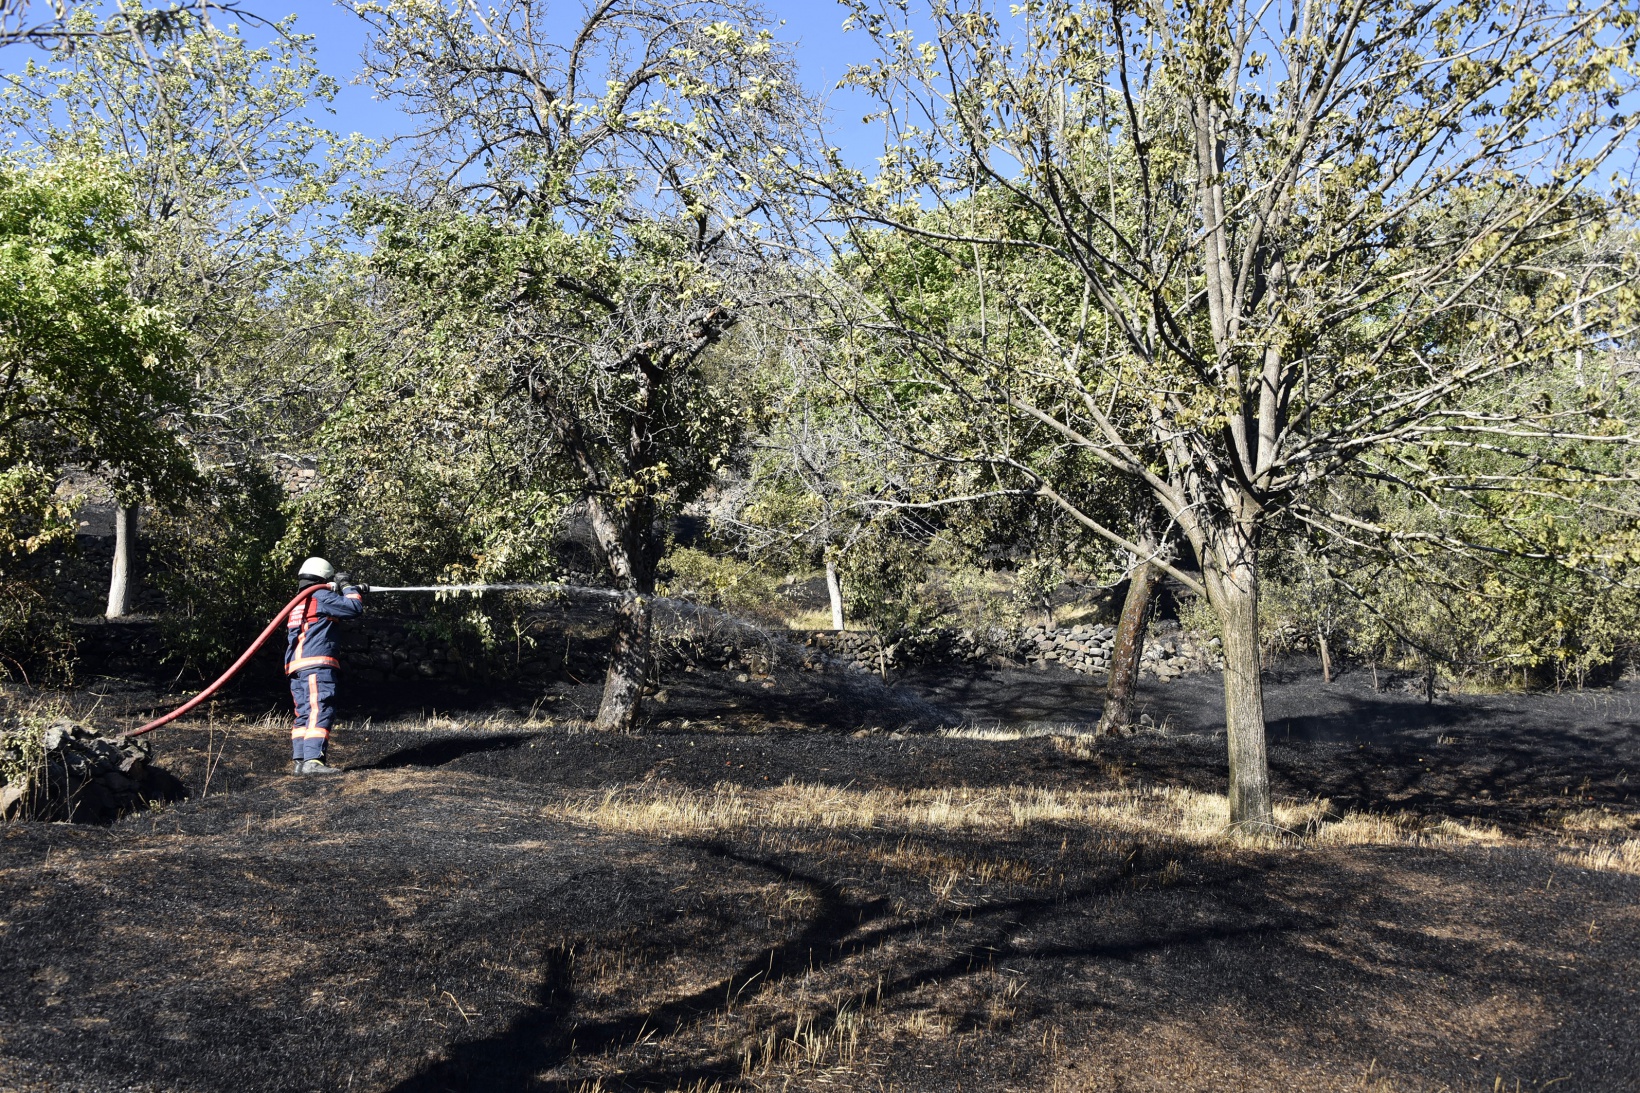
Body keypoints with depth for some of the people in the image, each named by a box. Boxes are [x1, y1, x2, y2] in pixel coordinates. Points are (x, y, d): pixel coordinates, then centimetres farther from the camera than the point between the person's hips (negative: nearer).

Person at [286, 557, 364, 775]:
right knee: (320, 711, -14)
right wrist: (347, 586, 8)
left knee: (304, 713, 10)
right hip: (316, 664, -9)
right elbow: (356, 608, -6)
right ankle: (312, 760, -23)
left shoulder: (298, 602, 25)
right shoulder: (320, 597, -3)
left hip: (296, 666, 9)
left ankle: (298, 761, 7)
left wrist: (344, 591, 27)